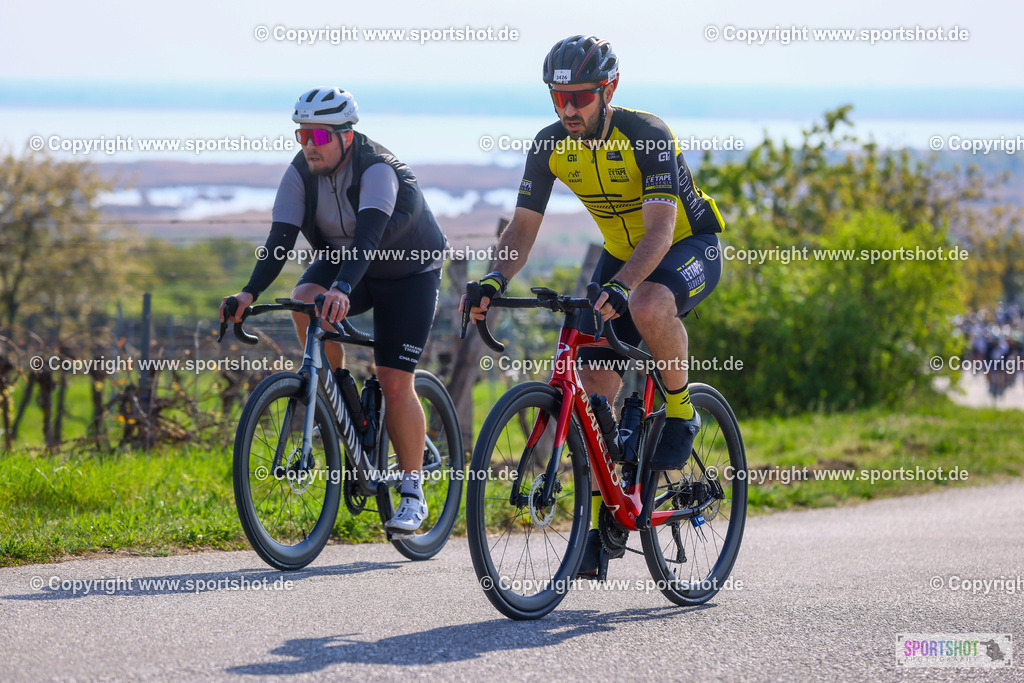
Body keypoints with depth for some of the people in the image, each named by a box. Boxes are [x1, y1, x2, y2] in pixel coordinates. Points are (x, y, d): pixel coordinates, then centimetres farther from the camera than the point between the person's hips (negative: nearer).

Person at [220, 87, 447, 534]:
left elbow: (368, 235, -45)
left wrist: (343, 289, -62)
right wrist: (250, 292, -39)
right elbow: (281, 238, -23)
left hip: (409, 273, -5)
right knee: (305, 300, -29)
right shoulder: (301, 173, -15)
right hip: (342, 260, 5)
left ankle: (413, 494, -1)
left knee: (394, 382, -13)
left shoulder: (378, 170, -31)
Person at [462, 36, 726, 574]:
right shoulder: (551, 146, -12)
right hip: (622, 256, 6)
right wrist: (495, 280, -31)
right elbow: (523, 227, -11)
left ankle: (680, 411, -13)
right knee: (594, 384, -8)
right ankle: (600, 520, 1)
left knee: (647, 307, -40)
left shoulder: (647, 136, -28)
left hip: (689, 247, -6)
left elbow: (660, 229, -36)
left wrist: (619, 286, -53)